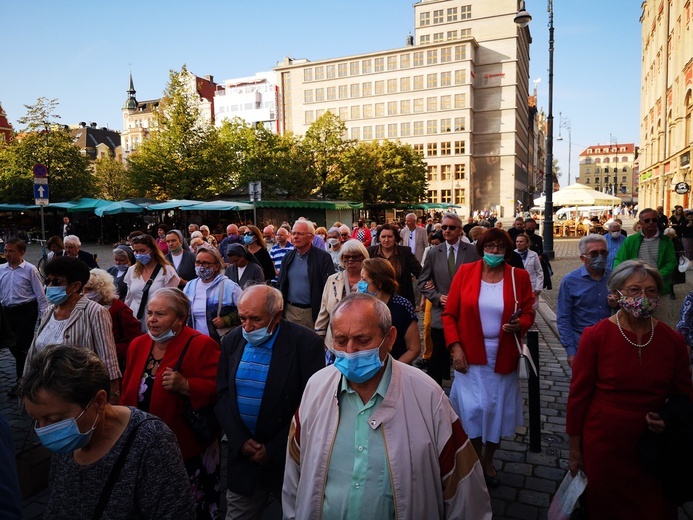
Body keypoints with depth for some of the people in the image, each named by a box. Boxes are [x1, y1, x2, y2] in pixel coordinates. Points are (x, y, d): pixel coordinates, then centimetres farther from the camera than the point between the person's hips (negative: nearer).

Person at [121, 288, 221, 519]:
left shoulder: (201, 345, -17)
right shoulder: (138, 345, 4)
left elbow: (218, 390, -20)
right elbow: (128, 394, 14)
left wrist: (185, 385, -32)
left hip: (186, 448, -6)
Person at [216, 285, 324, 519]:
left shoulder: (306, 343, -17)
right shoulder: (232, 341, -1)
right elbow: (222, 394, 3)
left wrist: (274, 450, -13)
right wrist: (240, 440, -8)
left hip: (288, 457, -3)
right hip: (243, 454, 4)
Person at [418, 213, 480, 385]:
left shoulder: (473, 251, -1)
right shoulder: (433, 252, 4)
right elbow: (423, 282, 5)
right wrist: (438, 297, -8)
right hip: (441, 314, 1)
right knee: (438, 356, 8)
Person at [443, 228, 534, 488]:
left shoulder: (519, 277, -2)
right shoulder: (465, 272, -4)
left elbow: (528, 313, 6)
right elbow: (449, 314, -3)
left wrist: (519, 324, -17)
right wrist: (455, 347, -11)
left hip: (503, 356, 1)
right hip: (470, 354, -1)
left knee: (497, 408, 12)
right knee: (472, 407, 1)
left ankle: (489, 460, 36)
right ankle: (476, 458, 27)